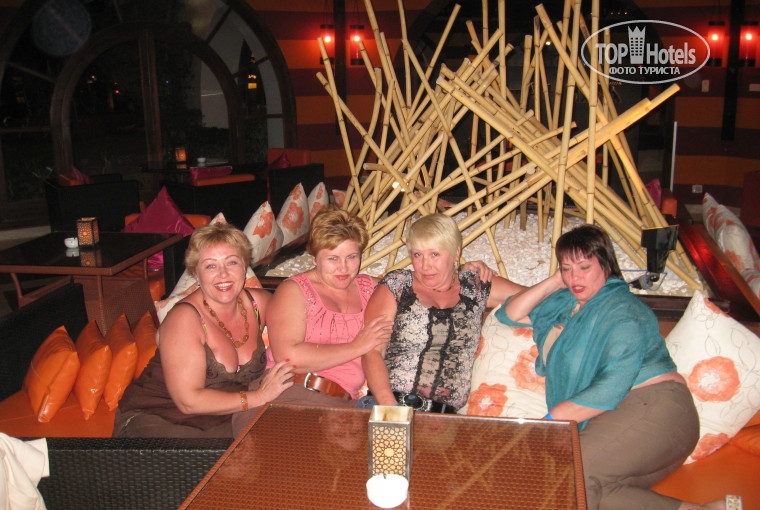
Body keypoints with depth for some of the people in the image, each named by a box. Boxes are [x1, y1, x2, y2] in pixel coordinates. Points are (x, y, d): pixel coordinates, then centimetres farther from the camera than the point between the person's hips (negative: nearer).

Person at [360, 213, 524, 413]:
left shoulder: (475, 287, 15)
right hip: (384, 403, -2)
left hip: (444, 414, 2)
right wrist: (388, 405, -13)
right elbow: (372, 352, 0)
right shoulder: (396, 285, 9)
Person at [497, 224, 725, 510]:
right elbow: (510, 315, 22)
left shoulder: (622, 309, -5)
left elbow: (614, 385, -16)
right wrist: (553, 282, 12)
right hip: (607, 418, 7)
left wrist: (553, 418, -18)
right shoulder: (563, 302, 21)